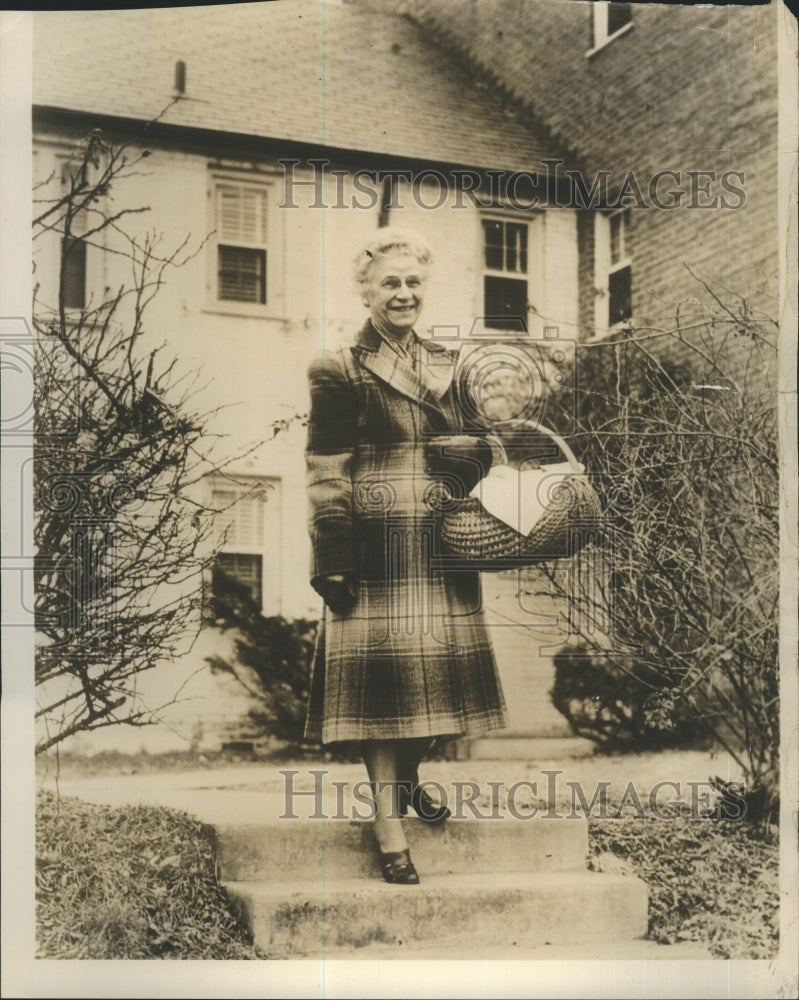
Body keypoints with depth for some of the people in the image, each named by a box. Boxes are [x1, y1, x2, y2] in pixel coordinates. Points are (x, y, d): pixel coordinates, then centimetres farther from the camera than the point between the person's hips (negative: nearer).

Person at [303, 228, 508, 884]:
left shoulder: (447, 365, 15)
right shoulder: (340, 370, -2)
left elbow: (483, 441, 20)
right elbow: (325, 476, -6)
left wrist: (479, 453, -6)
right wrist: (331, 565, -11)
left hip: (441, 547, 6)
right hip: (378, 546, -6)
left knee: (437, 670, 11)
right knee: (383, 676, -5)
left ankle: (409, 778, 35)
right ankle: (390, 827, 4)